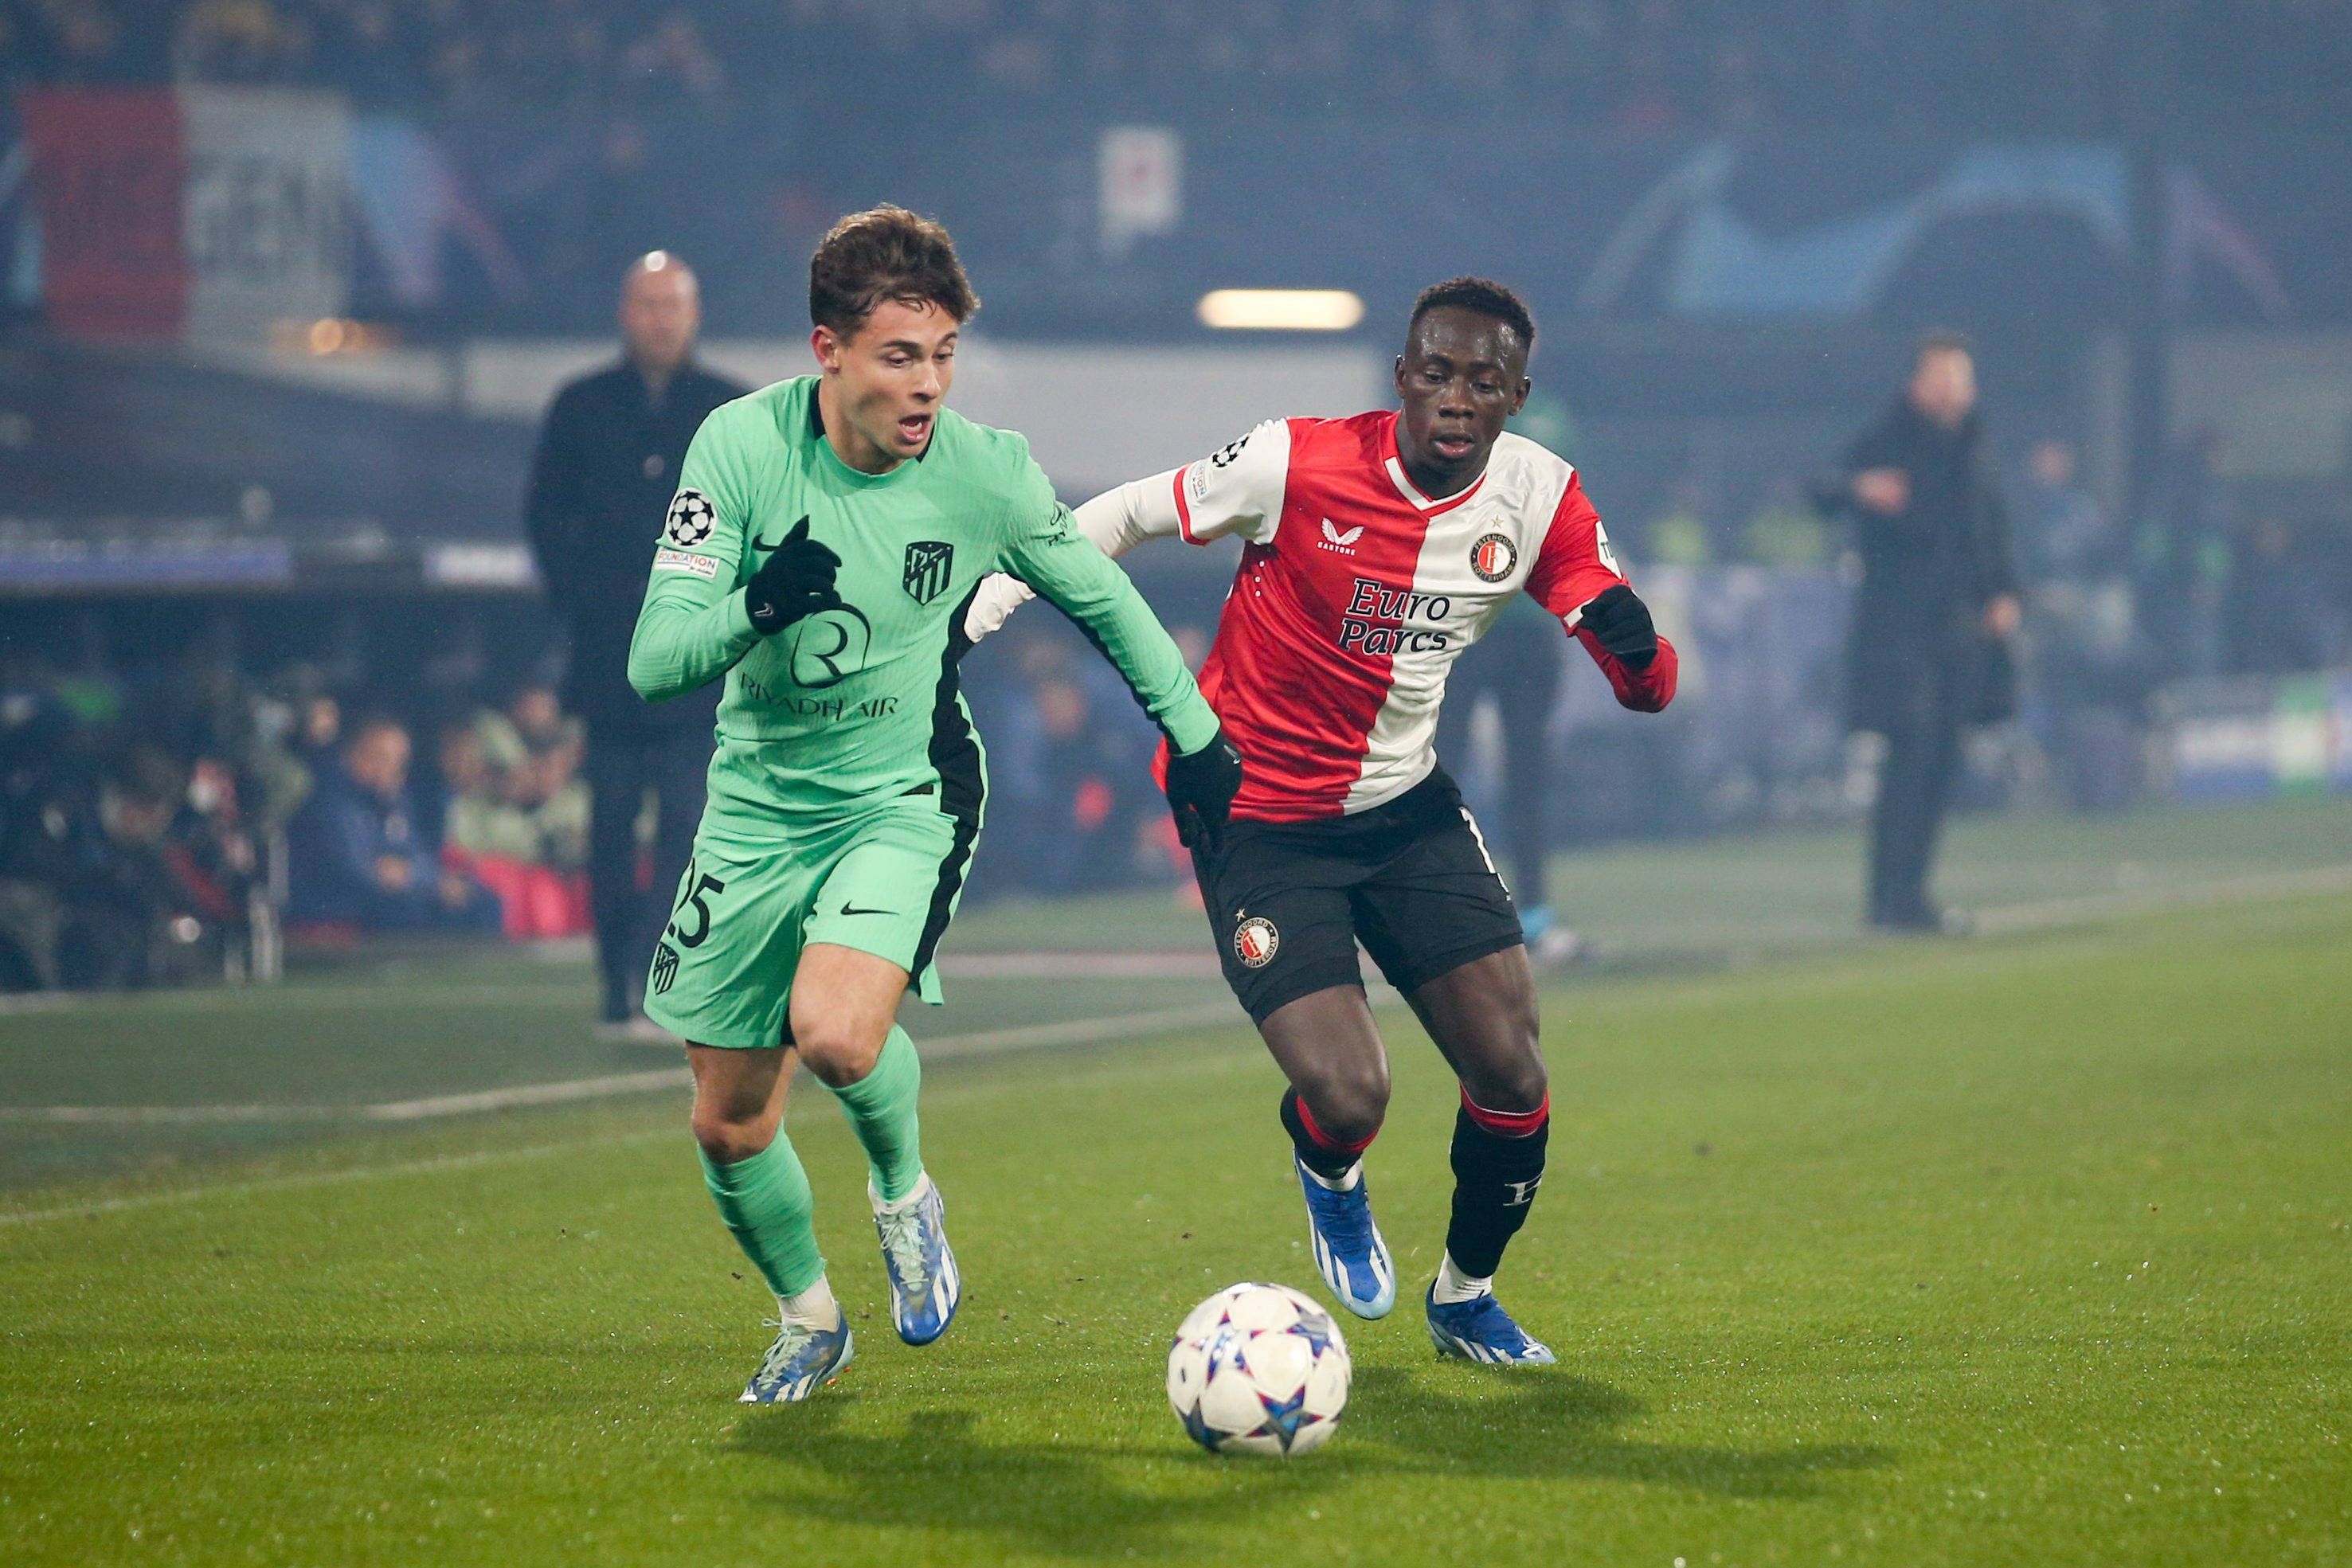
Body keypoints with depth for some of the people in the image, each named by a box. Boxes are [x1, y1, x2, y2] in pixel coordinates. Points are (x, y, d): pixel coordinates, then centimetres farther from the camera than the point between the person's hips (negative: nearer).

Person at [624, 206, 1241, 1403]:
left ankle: (905, 1191, 4)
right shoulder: (744, 445, -15)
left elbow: (1099, 598, 6)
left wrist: (1196, 738, 13)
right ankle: (807, 1319, 36)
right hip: (757, 802, 2)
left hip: (905, 798, -2)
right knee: (729, 1126, 7)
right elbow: (653, 663, -17)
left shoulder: (985, 472, -14)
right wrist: (761, 607, -36)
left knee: (835, 1032, -30)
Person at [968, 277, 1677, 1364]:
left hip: (1406, 806, 4)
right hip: (1257, 816, -4)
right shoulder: (1297, 466, -20)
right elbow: (1121, 517, -5)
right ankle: (1329, 1177, 22)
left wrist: (1635, 645, -29)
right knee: (1346, 1097, -19)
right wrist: (974, 613, -11)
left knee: (1513, 1077, -5)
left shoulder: (1539, 498, -8)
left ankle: (1465, 1298, 24)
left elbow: (1648, 691, -5)